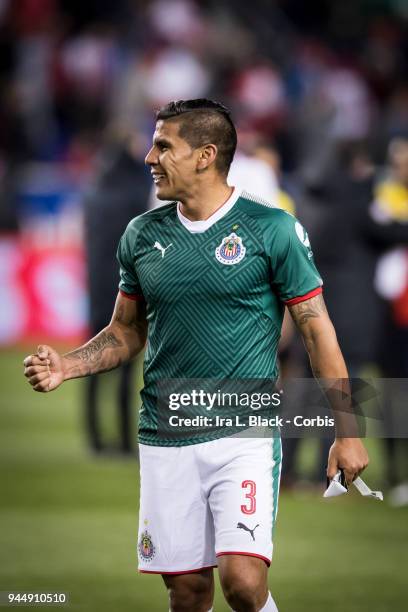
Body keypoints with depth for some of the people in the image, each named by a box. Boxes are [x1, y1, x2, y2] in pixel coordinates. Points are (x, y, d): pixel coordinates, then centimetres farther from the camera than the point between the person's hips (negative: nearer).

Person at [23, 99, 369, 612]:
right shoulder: (141, 235, 7)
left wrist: (347, 434, -4)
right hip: (165, 442, 4)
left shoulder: (272, 229, -5)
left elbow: (316, 329, -2)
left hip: (244, 435, -4)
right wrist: (66, 368, -1)